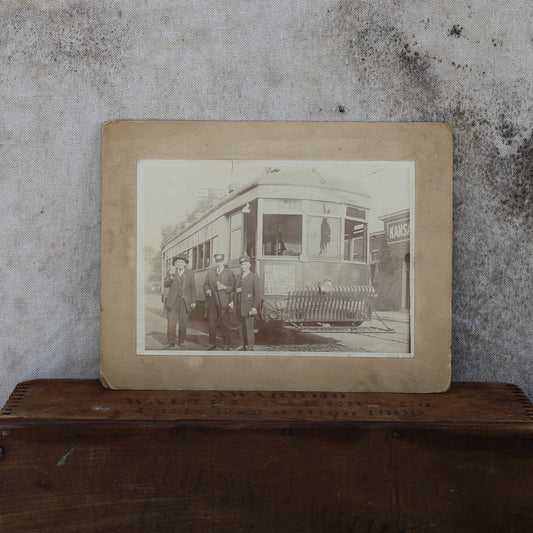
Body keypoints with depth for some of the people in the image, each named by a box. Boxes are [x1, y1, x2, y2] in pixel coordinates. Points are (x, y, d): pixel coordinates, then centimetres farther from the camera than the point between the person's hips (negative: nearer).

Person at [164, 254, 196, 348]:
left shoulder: (189, 274, 9)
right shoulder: (171, 272, 10)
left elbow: (193, 288, 9)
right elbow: (166, 284, -1)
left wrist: (193, 301, 2)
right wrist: (171, 275, -17)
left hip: (185, 301, 1)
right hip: (173, 300, 0)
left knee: (183, 322, 3)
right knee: (171, 321, -7)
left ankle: (181, 341, 15)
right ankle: (171, 343, -4)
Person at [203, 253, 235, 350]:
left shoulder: (229, 273, 9)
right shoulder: (210, 273, 20)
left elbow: (233, 286, 3)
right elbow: (205, 284, 17)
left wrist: (224, 287, -14)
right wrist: (207, 290, -4)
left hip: (223, 302, -3)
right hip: (211, 301, 3)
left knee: (225, 323, -5)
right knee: (211, 322, 3)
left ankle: (226, 344, 2)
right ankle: (212, 343, 12)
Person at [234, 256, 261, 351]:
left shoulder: (254, 277, -2)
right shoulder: (239, 278, 17)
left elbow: (257, 293, -8)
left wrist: (254, 307, -13)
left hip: (248, 307, -6)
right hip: (239, 308, 6)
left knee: (249, 327, -6)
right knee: (241, 327, 8)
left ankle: (250, 347, 0)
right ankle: (243, 345, 17)